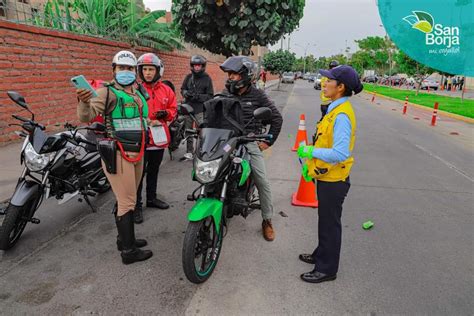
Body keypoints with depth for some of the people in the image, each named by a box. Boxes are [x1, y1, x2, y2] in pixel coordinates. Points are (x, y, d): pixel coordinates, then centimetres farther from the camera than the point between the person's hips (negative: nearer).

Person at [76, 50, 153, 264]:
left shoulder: (138, 94, 15)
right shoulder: (108, 92, -10)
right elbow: (86, 117, -23)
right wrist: (84, 102, -41)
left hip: (137, 153, 9)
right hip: (119, 154, -8)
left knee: (126, 199, 19)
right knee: (127, 202, -4)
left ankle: (124, 238, 34)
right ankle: (129, 251, 6)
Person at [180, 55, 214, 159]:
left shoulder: (207, 78, -1)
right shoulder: (189, 77, 10)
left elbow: (210, 96, -3)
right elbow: (182, 89, 18)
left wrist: (199, 97, -18)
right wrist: (186, 93, -5)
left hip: (200, 109, -4)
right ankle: (189, 151, 19)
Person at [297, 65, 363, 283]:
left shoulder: (342, 115, -24)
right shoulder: (335, 109, 7)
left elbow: (340, 153, -32)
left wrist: (311, 151, -22)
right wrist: (310, 163, 13)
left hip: (333, 180, -10)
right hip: (327, 176, 10)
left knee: (330, 223, 6)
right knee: (325, 220, 23)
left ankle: (327, 268, 24)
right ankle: (321, 255, 43)